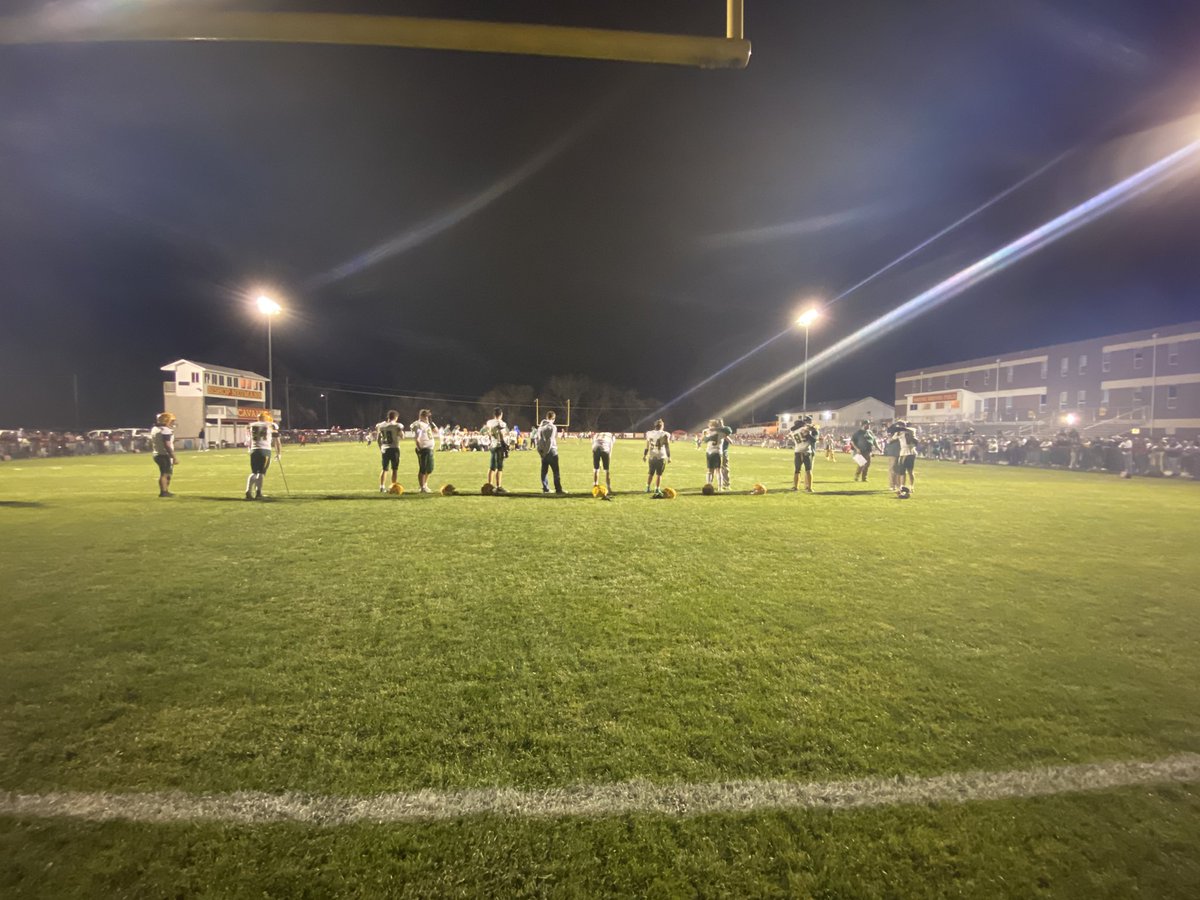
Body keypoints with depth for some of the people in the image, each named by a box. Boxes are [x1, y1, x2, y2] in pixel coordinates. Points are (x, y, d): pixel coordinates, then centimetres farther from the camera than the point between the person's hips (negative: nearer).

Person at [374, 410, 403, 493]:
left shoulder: (380, 425, 5)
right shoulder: (397, 425, -8)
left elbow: (378, 439, 9)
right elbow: (402, 436, -12)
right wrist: (401, 429, 5)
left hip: (384, 449, 4)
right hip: (394, 448, -4)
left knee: (384, 469, 13)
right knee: (394, 469, 4)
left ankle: (382, 487, 12)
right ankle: (393, 487, 3)